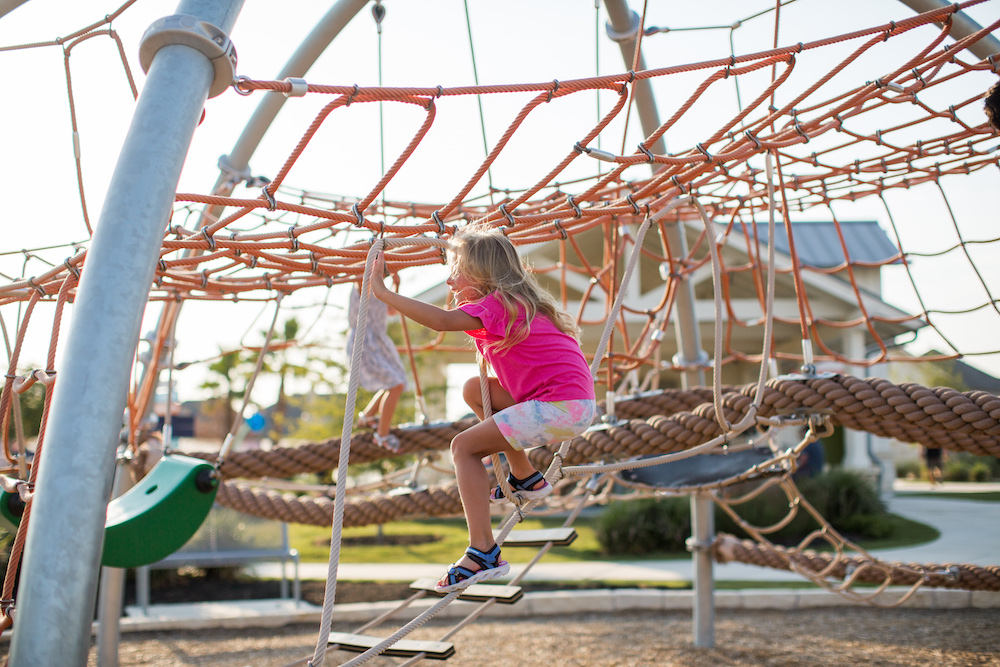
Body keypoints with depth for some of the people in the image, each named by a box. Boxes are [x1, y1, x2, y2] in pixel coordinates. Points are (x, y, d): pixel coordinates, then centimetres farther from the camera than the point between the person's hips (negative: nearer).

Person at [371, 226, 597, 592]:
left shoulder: (497, 305, -10)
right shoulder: (516, 303, 20)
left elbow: (440, 320, -27)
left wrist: (383, 291, -23)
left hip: (562, 406, -10)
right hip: (569, 403, 10)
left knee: (464, 446, -8)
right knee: (475, 389, 19)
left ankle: (483, 553, -13)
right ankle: (525, 477, 24)